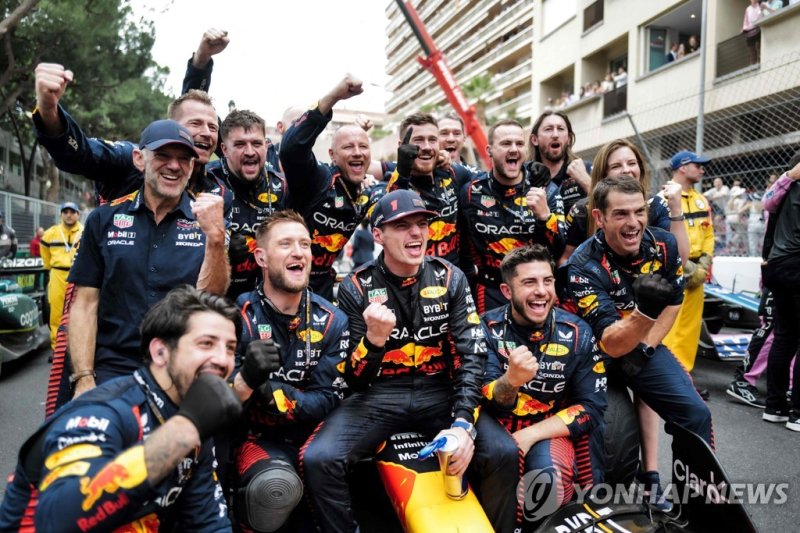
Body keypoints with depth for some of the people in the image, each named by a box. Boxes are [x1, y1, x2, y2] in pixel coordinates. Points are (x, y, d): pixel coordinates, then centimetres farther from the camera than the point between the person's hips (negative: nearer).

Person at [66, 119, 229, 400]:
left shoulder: (208, 220, 3)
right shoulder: (104, 219, 6)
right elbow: (85, 304, 5)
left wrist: (215, 237, -21)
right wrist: (84, 380, -4)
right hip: (112, 372, 0)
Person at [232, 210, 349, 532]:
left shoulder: (331, 321, -1)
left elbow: (328, 399, -6)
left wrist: (269, 393, -22)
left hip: (311, 432, 2)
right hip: (257, 436, -2)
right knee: (276, 487, -32)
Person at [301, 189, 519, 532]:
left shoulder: (450, 278, 0)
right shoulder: (357, 287, -5)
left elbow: (472, 353, -4)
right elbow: (353, 379, -5)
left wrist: (463, 422, -19)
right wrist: (373, 339, -27)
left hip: (439, 393, 2)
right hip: (379, 395, -1)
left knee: (504, 455, -20)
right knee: (318, 460, -25)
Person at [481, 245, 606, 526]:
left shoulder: (577, 334, -5)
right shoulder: (487, 329, -9)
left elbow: (591, 407, -5)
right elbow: (486, 403, -15)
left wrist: (530, 434, -18)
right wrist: (511, 380, -40)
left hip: (550, 430, 1)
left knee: (551, 480, -31)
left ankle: (535, 522, 3)